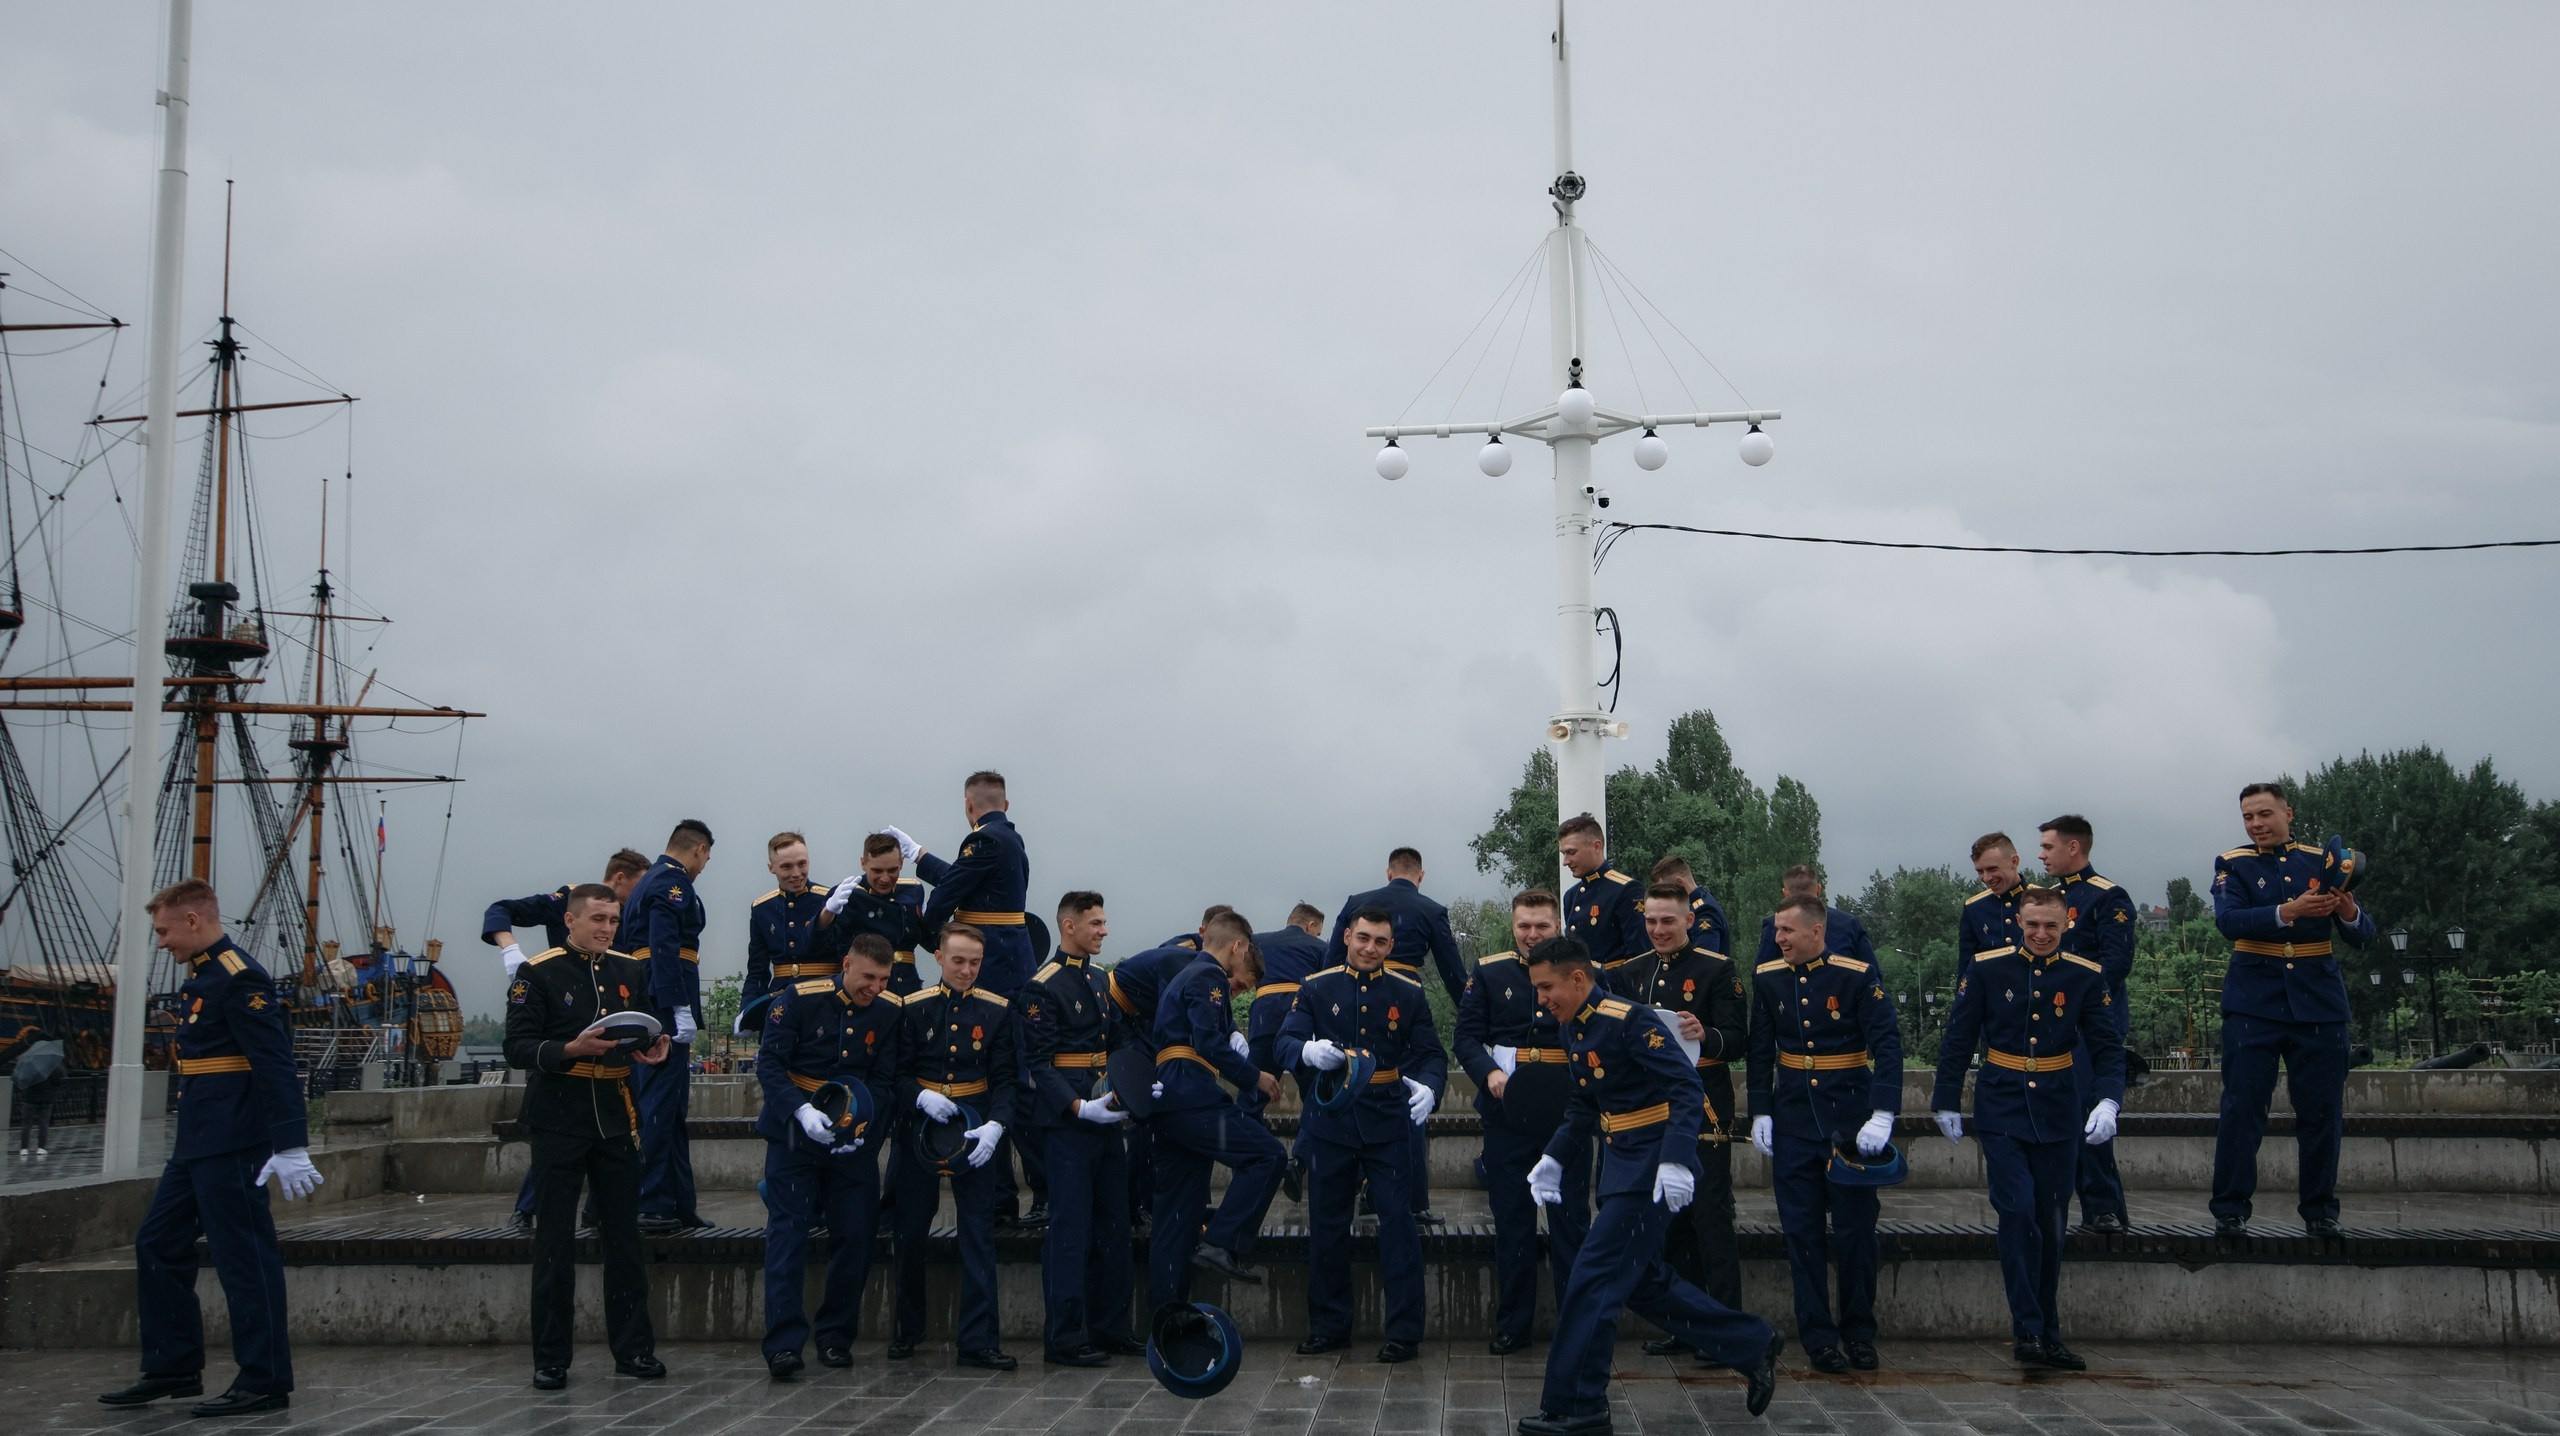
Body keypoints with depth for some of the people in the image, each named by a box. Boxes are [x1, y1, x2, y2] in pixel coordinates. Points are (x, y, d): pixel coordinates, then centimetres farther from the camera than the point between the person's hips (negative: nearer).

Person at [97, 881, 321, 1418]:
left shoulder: (240, 979, -15)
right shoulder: (201, 979, 16)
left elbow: (275, 1066, -21)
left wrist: (290, 1149, -25)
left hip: (232, 1148, -11)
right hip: (197, 1146, 11)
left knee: (244, 1257, -5)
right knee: (158, 1246, 14)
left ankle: (265, 1382, 2)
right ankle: (174, 1368, 24)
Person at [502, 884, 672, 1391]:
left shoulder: (631, 972, 11)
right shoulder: (538, 973, -4)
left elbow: (652, 1034, 17)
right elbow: (518, 1048, -11)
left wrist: (658, 1051, -6)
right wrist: (573, 1049, -26)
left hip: (616, 1121, 4)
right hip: (559, 1121, -4)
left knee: (624, 1237, 8)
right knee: (555, 1241, 2)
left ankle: (633, 1348, 16)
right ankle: (550, 1358, 10)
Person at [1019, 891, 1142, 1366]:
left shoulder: (1100, 981, 16)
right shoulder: (1043, 987, -10)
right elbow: (1040, 1063, -15)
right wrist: (1079, 1108, -24)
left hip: (1105, 1118, 8)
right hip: (1066, 1122, -8)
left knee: (1113, 1225, 12)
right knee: (1071, 1228, -5)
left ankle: (1110, 1328, 21)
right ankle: (1064, 1339, 2)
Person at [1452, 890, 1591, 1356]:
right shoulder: (1488, 973, 6)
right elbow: (1466, 1036, 2)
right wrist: (1489, 1073, -17)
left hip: (1567, 1112, -1)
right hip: (1507, 1113, 1)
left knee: (1571, 1220, 1)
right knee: (1512, 1222, 7)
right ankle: (1512, 1325, 17)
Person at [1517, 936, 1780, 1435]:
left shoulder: (1627, 1020, -19)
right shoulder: (1573, 1028, 8)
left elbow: (1688, 1088, -24)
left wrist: (1676, 1161, -34)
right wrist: (1554, 1159, 12)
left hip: (1650, 1170, -10)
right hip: (1621, 1165, 10)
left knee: (1593, 1279, -8)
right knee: (1644, 1281, 16)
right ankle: (1753, 1347, 30)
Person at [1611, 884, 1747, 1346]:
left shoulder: (1717, 969, -4)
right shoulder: (1629, 973, 11)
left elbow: (1734, 1043, -10)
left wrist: (1704, 1034, -29)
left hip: (1703, 1107, -5)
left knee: (1711, 1217, -6)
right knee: (1669, 1220, 9)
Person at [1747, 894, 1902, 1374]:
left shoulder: (1857, 975, -9)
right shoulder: (1767, 978, 3)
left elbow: (1887, 1045, -12)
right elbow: (1760, 1051, 9)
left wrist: (1882, 1116, -21)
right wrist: (1760, 1113, 3)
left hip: (1850, 1118, -3)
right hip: (1793, 1121, 3)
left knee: (1856, 1229, 3)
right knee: (1802, 1231, 3)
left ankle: (1858, 1331, 19)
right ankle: (1819, 1336, 10)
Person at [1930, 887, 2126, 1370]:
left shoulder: (2086, 976, -1)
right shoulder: (1985, 968, -4)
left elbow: (2106, 1046, 1)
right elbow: (1958, 1040, 2)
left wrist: (2108, 1099, -16)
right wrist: (1946, 1102, 2)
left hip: (2057, 1113, 2)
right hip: (2001, 1110, -2)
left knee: (2052, 1225, 7)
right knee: (2019, 1212, -14)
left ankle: (2047, 1335, 19)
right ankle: (2027, 1330, -8)